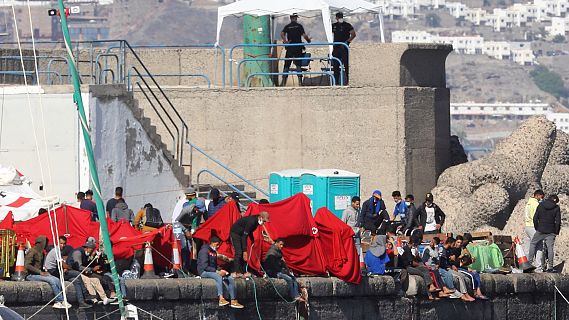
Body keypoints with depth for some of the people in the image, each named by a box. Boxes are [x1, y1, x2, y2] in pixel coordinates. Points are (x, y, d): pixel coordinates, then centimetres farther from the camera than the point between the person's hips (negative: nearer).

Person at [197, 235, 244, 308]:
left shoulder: (214, 252, 19)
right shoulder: (205, 250, -10)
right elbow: (204, 266, -19)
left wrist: (220, 270, 1)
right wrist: (217, 271, -22)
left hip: (213, 271, 9)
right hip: (204, 272, -9)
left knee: (230, 279, -5)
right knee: (219, 277, -37)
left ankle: (233, 301, -7)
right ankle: (221, 299, -44)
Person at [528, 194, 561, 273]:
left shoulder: (540, 205, 1)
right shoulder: (556, 208, -4)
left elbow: (535, 218, 0)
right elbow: (558, 221, -6)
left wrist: (537, 228, 11)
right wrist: (556, 232, 4)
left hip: (540, 230, 1)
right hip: (551, 231, -1)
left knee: (533, 243, 19)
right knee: (550, 248, 3)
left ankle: (529, 262, 14)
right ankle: (550, 267, 1)